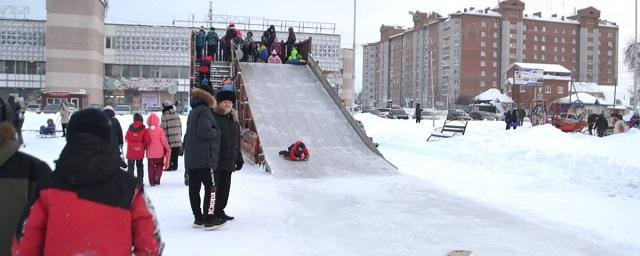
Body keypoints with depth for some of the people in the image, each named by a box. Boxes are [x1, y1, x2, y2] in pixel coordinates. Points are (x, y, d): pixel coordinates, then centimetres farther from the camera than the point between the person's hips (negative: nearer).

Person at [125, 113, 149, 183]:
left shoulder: (130, 128, -3)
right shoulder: (143, 129, -10)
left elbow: (126, 138, 7)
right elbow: (147, 140, -9)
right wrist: (144, 147, 9)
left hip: (131, 151, 1)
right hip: (140, 151, 0)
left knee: (130, 166, 8)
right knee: (139, 166, 12)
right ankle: (140, 181, 12)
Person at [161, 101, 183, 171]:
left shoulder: (164, 116, -11)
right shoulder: (177, 115, 8)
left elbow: (163, 127, -11)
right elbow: (180, 126, 13)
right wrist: (180, 135, 21)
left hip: (169, 139, -5)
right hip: (177, 138, 5)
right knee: (175, 153, 9)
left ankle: (169, 166, 2)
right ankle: (175, 166, 13)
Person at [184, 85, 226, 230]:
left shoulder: (193, 112, 20)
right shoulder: (205, 111, -10)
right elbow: (204, 131, -21)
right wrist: (217, 132, -6)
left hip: (191, 158, 9)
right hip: (204, 158, -9)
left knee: (194, 188, 8)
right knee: (211, 187, -5)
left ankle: (198, 218, 15)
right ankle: (209, 219, -7)